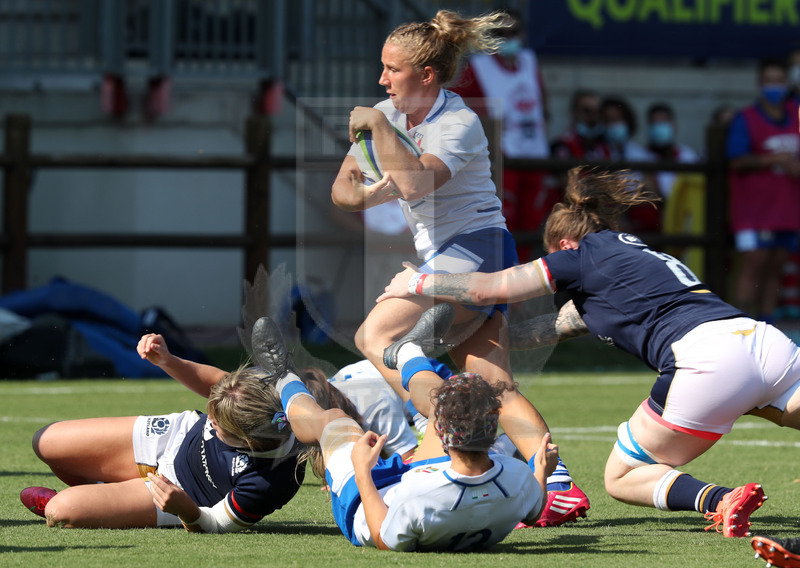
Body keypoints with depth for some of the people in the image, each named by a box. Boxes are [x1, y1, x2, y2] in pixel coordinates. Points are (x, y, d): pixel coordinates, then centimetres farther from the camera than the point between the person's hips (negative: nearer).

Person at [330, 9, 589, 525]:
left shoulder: (459, 124, -15)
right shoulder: (391, 113, 10)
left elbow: (415, 182, -32)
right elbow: (343, 187, 9)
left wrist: (378, 126, -24)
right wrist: (360, 194, -13)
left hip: (476, 248, -9)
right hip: (447, 260, 9)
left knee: (376, 336, -20)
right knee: (493, 386, -1)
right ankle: (561, 487, -9)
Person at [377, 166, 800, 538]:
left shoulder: (585, 256, 13)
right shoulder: (633, 254, 35)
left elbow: (488, 289, 19)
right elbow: (560, 325, 48)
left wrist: (416, 284, 35)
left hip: (707, 358, -7)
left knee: (621, 478, 9)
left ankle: (720, 500, -17)